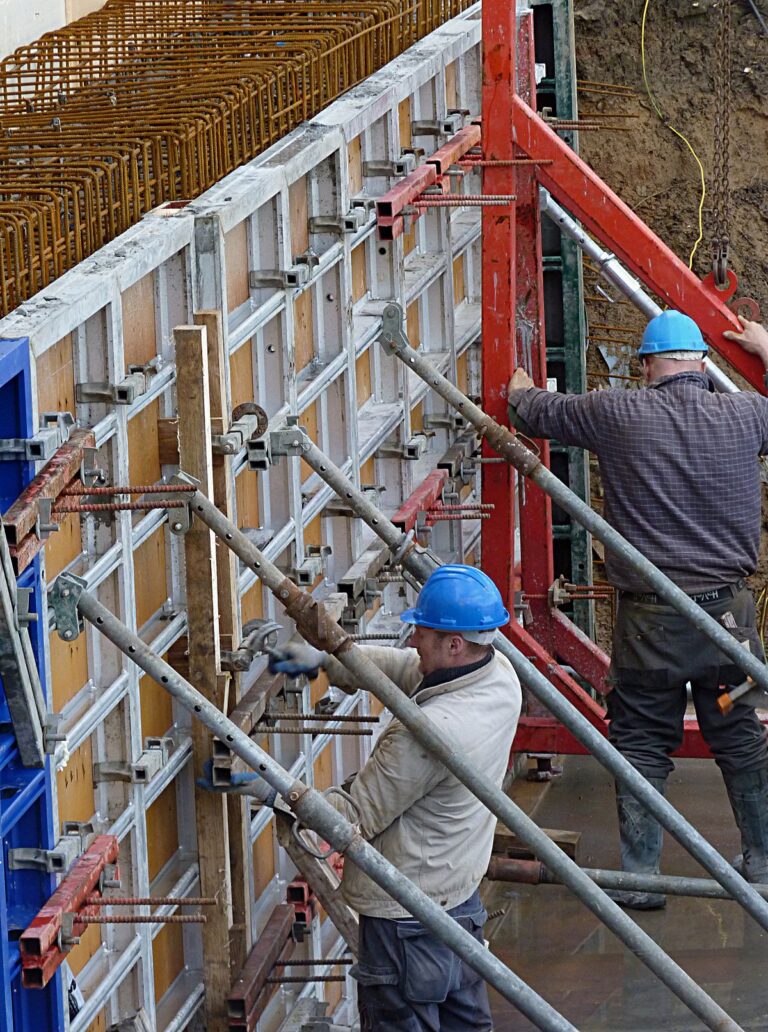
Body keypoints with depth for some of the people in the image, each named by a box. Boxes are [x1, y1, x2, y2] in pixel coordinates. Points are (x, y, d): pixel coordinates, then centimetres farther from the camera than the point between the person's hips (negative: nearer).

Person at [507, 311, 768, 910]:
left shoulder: (618, 417, -8)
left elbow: (537, 414, 6)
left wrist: (520, 390, 30)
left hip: (649, 618, -2)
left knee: (641, 745, 8)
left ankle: (640, 876, 8)